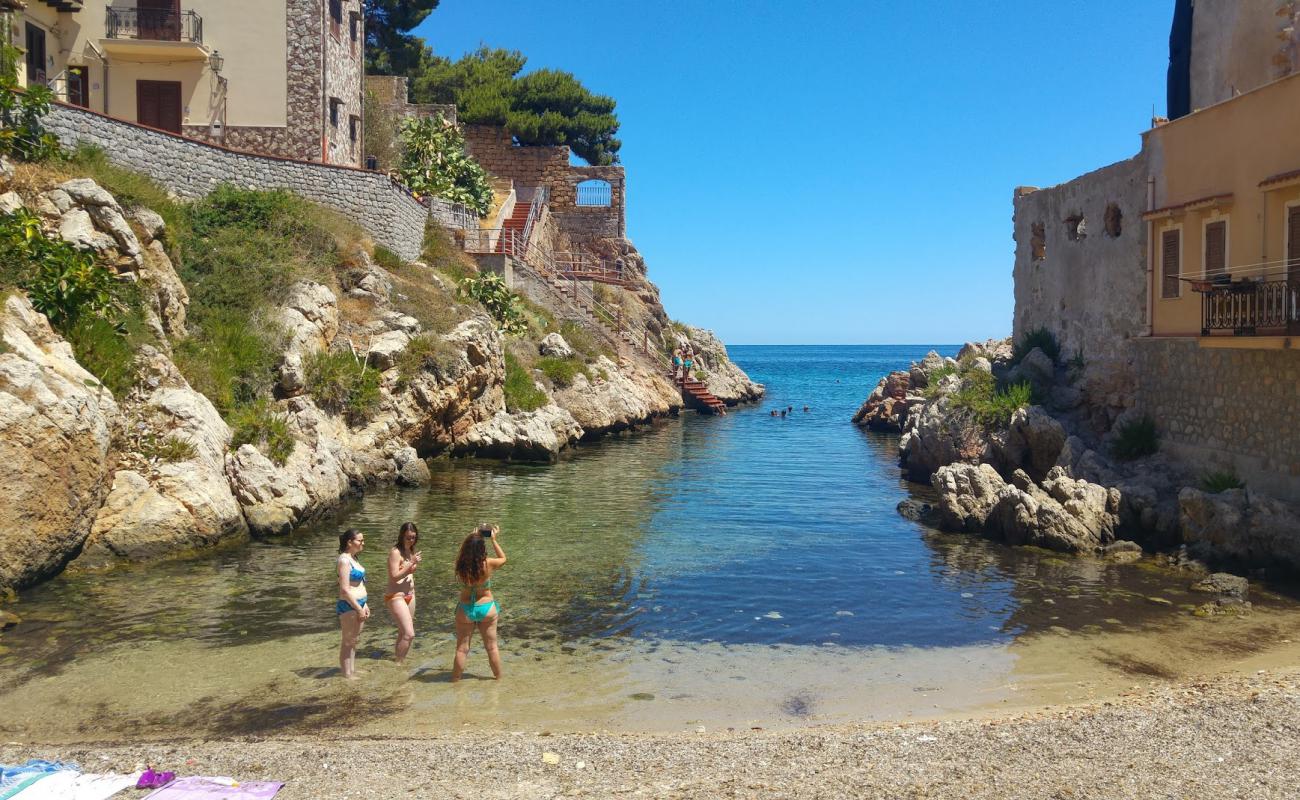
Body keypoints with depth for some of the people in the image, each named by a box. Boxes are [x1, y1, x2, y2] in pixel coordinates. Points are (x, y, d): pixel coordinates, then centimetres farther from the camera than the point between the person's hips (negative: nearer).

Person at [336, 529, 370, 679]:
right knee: (348, 641, 1)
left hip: (358, 604, 9)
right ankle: (347, 675, 10)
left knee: (353, 640, 17)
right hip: (349, 605, -9)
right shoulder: (344, 560, -17)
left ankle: (352, 671, 26)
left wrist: (364, 606, 18)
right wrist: (359, 608, -18)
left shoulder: (353, 558, 11)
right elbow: (345, 589, -20)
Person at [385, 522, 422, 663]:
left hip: (409, 595, 9)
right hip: (396, 596, -9)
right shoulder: (395, 552, -15)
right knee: (409, 634, -16)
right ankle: (398, 663, -7)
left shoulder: (411, 551, 9)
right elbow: (394, 576, -22)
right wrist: (412, 563, -23)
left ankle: (397, 659, 25)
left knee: (403, 633, 15)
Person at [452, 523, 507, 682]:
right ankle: (499, 678, 28)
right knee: (492, 647, 14)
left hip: (465, 610, 1)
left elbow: (463, 551, 9)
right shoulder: (488, 564, -19)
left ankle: (455, 680, 22)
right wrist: (494, 540, 10)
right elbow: (503, 558, 3)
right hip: (487, 608, 0)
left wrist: (473, 536, 17)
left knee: (462, 648, 12)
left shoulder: (460, 564, -16)